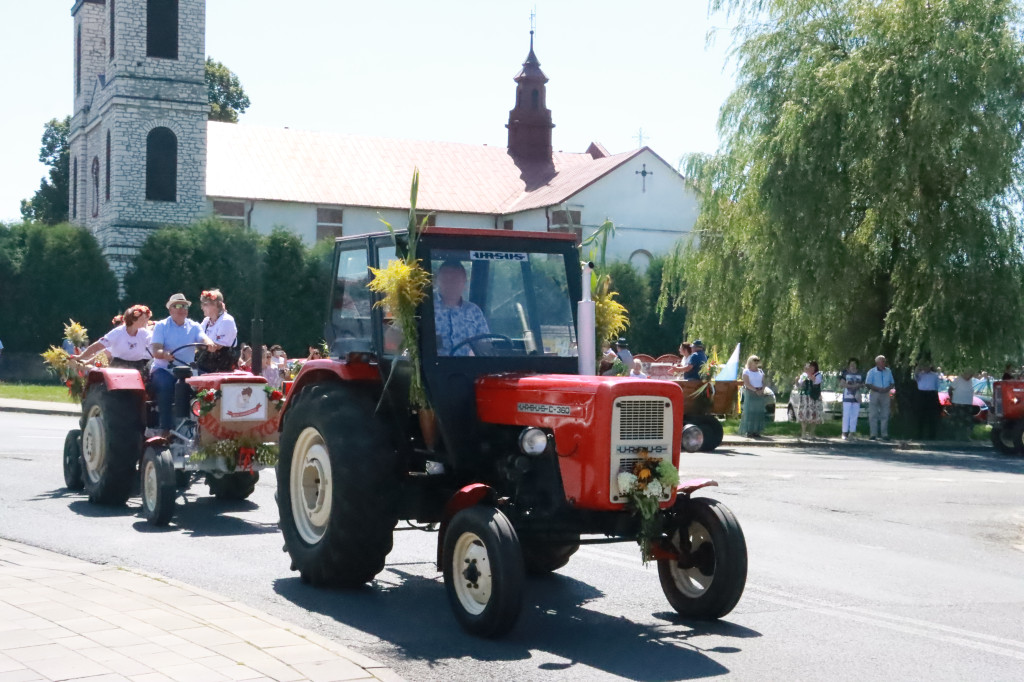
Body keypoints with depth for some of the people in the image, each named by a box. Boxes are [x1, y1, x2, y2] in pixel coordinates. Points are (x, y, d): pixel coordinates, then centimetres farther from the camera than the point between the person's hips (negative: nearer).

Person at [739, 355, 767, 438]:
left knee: (759, 412, 1)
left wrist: (762, 390, -8)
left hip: (760, 393, 5)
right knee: (750, 411, -8)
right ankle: (749, 431, -9)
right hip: (750, 393, -5)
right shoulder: (746, 371, 1)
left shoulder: (760, 371, 17)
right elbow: (747, 383, -10)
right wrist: (755, 390, -18)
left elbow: (763, 382, 11)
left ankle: (756, 431, 3)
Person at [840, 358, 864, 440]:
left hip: (856, 398, 3)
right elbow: (841, 385, -3)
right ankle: (844, 433, -4)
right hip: (847, 398, -3)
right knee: (846, 415, -6)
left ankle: (851, 433, 8)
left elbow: (863, 385, 21)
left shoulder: (860, 375, 13)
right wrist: (852, 386, -13)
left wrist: (859, 385, -3)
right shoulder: (845, 374, 3)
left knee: (854, 416, 2)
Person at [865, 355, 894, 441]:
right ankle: (873, 434, -2)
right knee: (873, 415, -4)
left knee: (885, 415, 2)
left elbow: (892, 383, 13)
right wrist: (878, 389, -18)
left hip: (885, 395, 3)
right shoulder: (871, 372, 0)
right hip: (875, 394, -3)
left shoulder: (888, 371, 11)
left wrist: (888, 388, -9)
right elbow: (868, 384, -5)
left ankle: (884, 434, 5)